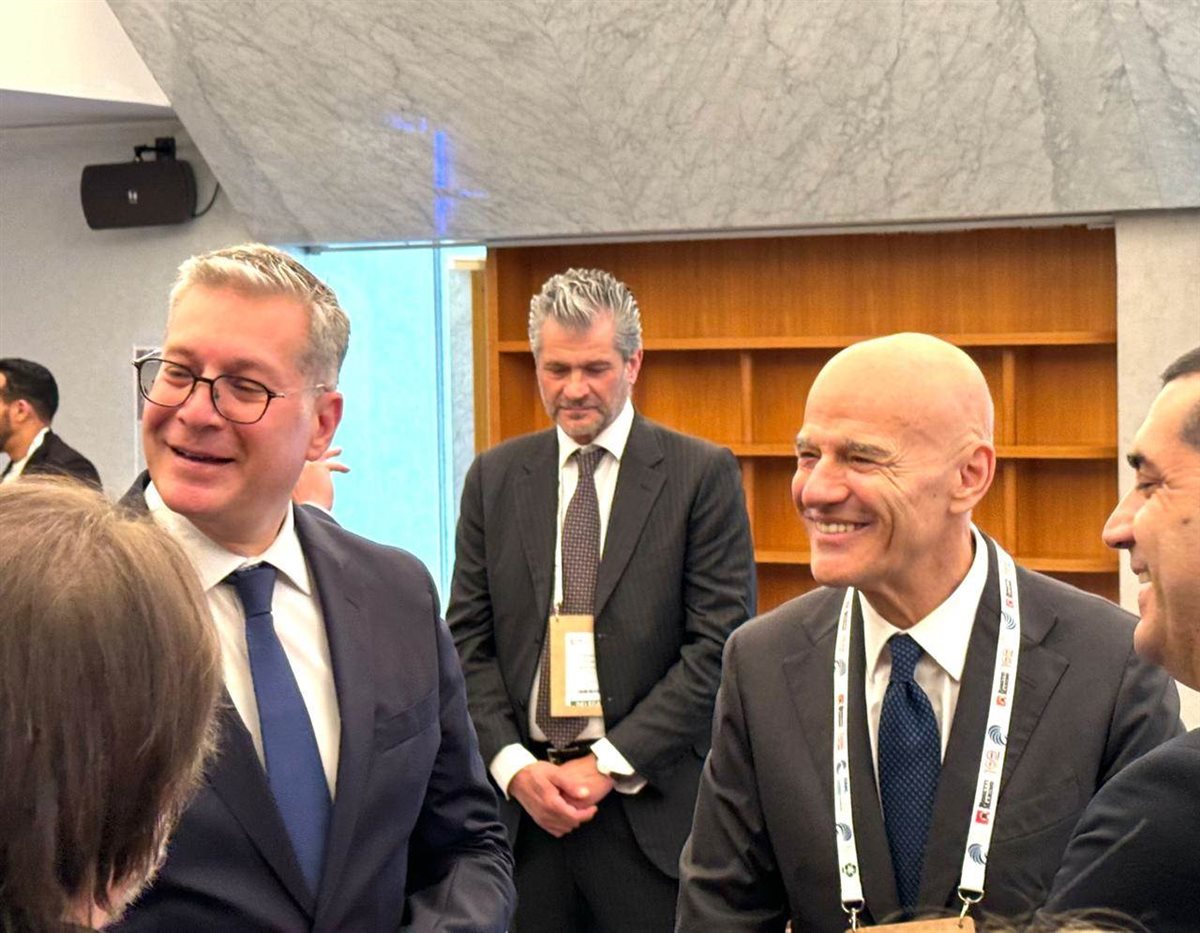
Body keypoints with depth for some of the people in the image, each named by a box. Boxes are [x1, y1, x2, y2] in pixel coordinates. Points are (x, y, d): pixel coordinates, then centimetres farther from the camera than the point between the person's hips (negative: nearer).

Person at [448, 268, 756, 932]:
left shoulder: (704, 474, -1)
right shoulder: (494, 477, 10)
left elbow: (720, 644, -6)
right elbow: (467, 641, 8)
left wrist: (610, 764, -10)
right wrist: (514, 765, -5)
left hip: (652, 804, -2)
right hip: (521, 798, 3)